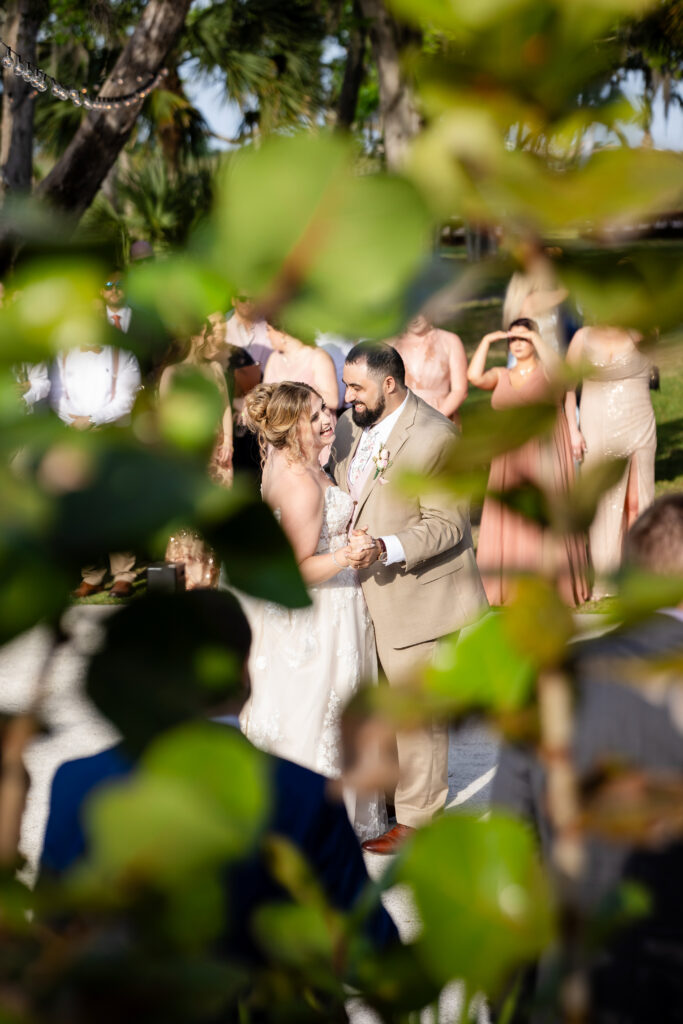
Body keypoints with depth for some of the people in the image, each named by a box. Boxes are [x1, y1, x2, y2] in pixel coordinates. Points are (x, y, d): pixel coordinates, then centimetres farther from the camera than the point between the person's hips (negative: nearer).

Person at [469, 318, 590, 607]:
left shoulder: (545, 372, 2)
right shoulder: (501, 376, 12)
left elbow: (556, 369, -22)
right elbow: (474, 376, -6)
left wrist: (535, 337, -14)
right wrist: (486, 341, -2)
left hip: (545, 455, -4)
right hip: (510, 459, 4)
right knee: (508, 520, 1)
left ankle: (553, 584, 1)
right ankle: (511, 585, 7)